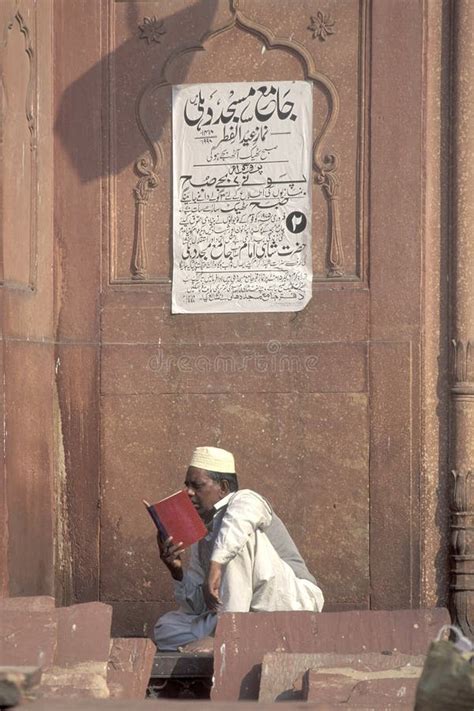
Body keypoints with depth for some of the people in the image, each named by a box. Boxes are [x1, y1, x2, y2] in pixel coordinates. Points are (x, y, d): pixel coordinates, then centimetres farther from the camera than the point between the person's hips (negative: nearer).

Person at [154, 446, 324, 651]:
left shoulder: (243, 500, -8)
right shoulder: (202, 536, 16)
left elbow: (242, 515, -39)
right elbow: (197, 606, 15)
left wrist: (216, 565, -49)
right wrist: (177, 572, -4)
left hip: (295, 603, -8)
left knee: (242, 537, -28)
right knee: (167, 628, 5)